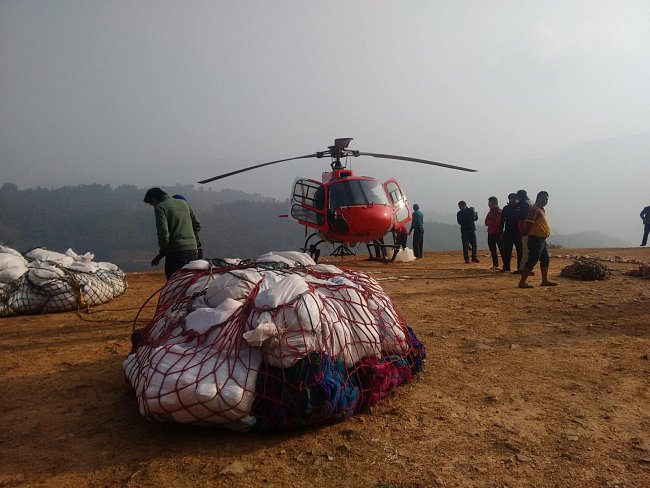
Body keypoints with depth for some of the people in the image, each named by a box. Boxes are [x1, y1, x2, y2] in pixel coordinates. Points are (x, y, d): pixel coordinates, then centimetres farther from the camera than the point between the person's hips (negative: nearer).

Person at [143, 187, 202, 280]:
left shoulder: (160, 207, -4)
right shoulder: (184, 203, 15)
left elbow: (163, 233, -14)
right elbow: (197, 225, 16)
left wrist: (162, 253, -1)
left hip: (176, 252, -6)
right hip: (193, 250, 6)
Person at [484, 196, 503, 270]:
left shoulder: (500, 212, -7)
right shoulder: (490, 212, 15)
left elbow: (498, 222, -17)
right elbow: (486, 223, 5)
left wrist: (491, 222, -6)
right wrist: (494, 221, -8)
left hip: (498, 234, -7)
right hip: (491, 234, 7)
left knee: (502, 250, -7)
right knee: (493, 251, 10)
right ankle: (495, 265, 17)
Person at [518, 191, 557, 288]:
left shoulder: (542, 209, 18)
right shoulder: (534, 209, -12)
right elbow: (528, 223, -21)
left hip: (542, 239, 10)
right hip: (536, 239, -10)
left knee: (545, 260, 15)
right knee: (532, 261, -10)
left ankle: (545, 281, 23)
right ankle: (522, 282, -8)